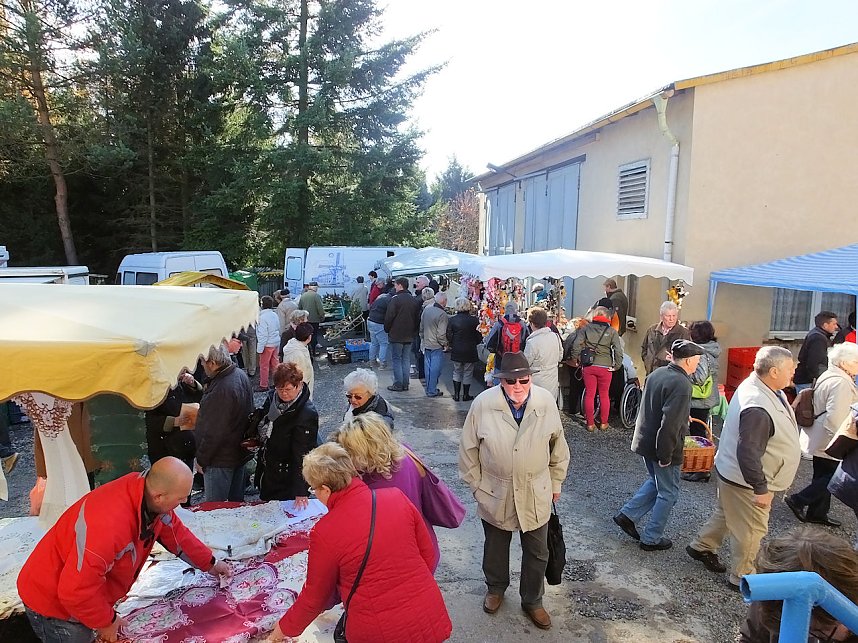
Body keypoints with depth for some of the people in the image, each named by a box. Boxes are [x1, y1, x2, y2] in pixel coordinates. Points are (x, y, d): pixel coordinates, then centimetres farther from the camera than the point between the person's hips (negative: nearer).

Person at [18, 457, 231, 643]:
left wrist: (210, 563, 9)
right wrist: (106, 621, -15)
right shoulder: (109, 524, -41)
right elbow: (76, 592, -32)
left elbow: (176, 532, 3)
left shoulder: (148, 491, -16)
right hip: (51, 601, -7)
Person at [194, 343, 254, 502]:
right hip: (240, 452, 9)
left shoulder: (221, 390, -31)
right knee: (237, 502, 23)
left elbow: (214, 433, -25)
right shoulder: (241, 374, -1)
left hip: (221, 460, -9)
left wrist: (201, 459, -11)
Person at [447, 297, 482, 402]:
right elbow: (479, 338, -4)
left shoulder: (452, 320, -9)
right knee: (467, 373, 11)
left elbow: (449, 336, -5)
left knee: (457, 372, 16)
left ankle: (456, 395, 16)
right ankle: (466, 395, 18)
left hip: (456, 351, 1)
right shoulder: (474, 320, -11)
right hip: (470, 351, -1)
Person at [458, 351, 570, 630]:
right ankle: (495, 588, 51)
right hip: (495, 494, -1)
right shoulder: (483, 404, -19)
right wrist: (476, 485, -1)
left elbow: (558, 445, 1)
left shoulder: (546, 402, -15)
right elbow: (468, 449, -6)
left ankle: (532, 600, 42)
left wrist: (556, 482, 8)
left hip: (536, 495, 1)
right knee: (495, 546, 22)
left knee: (537, 552, 17)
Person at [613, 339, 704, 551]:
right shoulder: (681, 385, -24)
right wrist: (666, 455, -22)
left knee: (656, 482, 27)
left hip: (645, 440, 8)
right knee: (668, 493, 11)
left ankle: (628, 514, 24)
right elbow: (670, 424, -29)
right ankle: (651, 539, 21)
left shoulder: (657, 373, 2)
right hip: (662, 446, -8)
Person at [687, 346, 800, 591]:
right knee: (751, 530, 9)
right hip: (746, 481, -10)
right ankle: (741, 578, 29)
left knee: (725, 514, 27)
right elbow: (748, 453, -33)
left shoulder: (758, 386, -3)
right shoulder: (757, 409, -36)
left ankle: (702, 547, 46)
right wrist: (761, 488, -25)